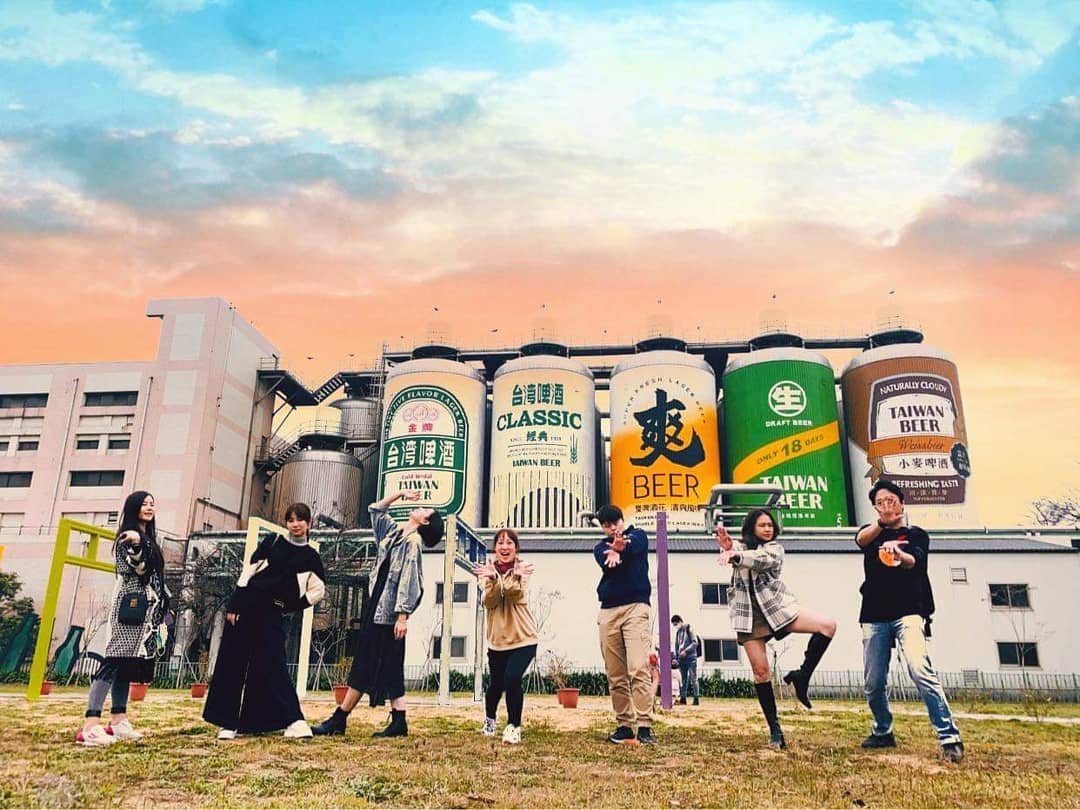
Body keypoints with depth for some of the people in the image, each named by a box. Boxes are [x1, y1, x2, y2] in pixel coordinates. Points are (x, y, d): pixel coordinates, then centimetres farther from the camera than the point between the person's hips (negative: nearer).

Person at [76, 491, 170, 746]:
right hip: (129, 608, -9)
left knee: (128, 665, 9)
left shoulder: (149, 540, 20)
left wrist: (161, 613, 24)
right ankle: (90, 726, -21)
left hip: (147, 611, 9)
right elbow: (131, 570, -16)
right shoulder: (127, 537, -4)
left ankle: (118, 721, 11)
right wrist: (135, 545, -32)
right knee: (114, 662, -16)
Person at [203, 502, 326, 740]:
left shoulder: (310, 557, 5)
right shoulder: (272, 543, 5)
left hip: (271, 614, -1)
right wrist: (233, 605, -5)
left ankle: (293, 720, -6)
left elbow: (319, 589, 9)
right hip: (246, 605, 1)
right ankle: (228, 722, 12)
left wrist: (292, 606, 2)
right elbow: (247, 572, 1)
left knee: (272, 666, -8)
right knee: (232, 664, 3)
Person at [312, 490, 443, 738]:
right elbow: (376, 509, 29)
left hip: (388, 613, -8)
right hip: (375, 607, 9)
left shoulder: (413, 541, -9)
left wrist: (403, 615, -20)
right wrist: (401, 494, 21)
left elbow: (410, 582, -16)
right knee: (363, 665, 8)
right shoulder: (393, 532, 14)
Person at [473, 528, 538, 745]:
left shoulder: (522, 569, -5)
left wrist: (516, 577, -43)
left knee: (512, 678, -22)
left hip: (523, 637, -3)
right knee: (496, 683, 16)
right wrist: (492, 579, -33)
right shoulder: (488, 570, -1)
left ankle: (514, 726, -3)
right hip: (497, 638, 3)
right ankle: (489, 718, 46)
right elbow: (489, 602, -15)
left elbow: (516, 596, -23)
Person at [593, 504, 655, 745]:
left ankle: (644, 726, -15)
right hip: (608, 612, 4)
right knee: (615, 676, 3)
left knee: (639, 669, -15)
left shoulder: (637, 536, 11)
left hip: (635, 607, -3)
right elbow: (606, 562, -8)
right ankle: (624, 725, 10)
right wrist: (613, 553, -34)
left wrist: (620, 547, -39)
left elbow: (634, 546, -14)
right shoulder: (601, 547, 16)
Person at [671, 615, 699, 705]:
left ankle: (696, 698, -5)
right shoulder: (678, 632, 16)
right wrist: (676, 657, 9)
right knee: (683, 680, 5)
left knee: (693, 679, -6)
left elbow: (695, 643, -9)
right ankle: (683, 698, 8)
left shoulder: (689, 629, -3)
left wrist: (686, 651, -16)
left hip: (691, 658, -6)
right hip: (681, 659, 6)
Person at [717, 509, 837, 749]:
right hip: (748, 614, 0)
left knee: (828, 625, -18)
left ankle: (802, 675, -5)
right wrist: (726, 547, -38)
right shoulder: (739, 547, 13)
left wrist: (736, 555, -33)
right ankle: (774, 729, 6)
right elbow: (730, 554, -13)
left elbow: (762, 560, -15)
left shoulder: (775, 549, 9)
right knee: (760, 671, -4)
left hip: (775, 606, 0)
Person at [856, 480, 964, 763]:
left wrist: (900, 556, -37)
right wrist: (881, 523, -29)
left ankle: (949, 737, -18)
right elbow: (861, 539, -9)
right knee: (873, 683, 4)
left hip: (908, 612, -3)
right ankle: (883, 732, 24)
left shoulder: (916, 534, 10)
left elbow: (915, 560, -13)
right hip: (874, 615, 3)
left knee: (921, 671, -21)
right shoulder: (871, 533, 17)